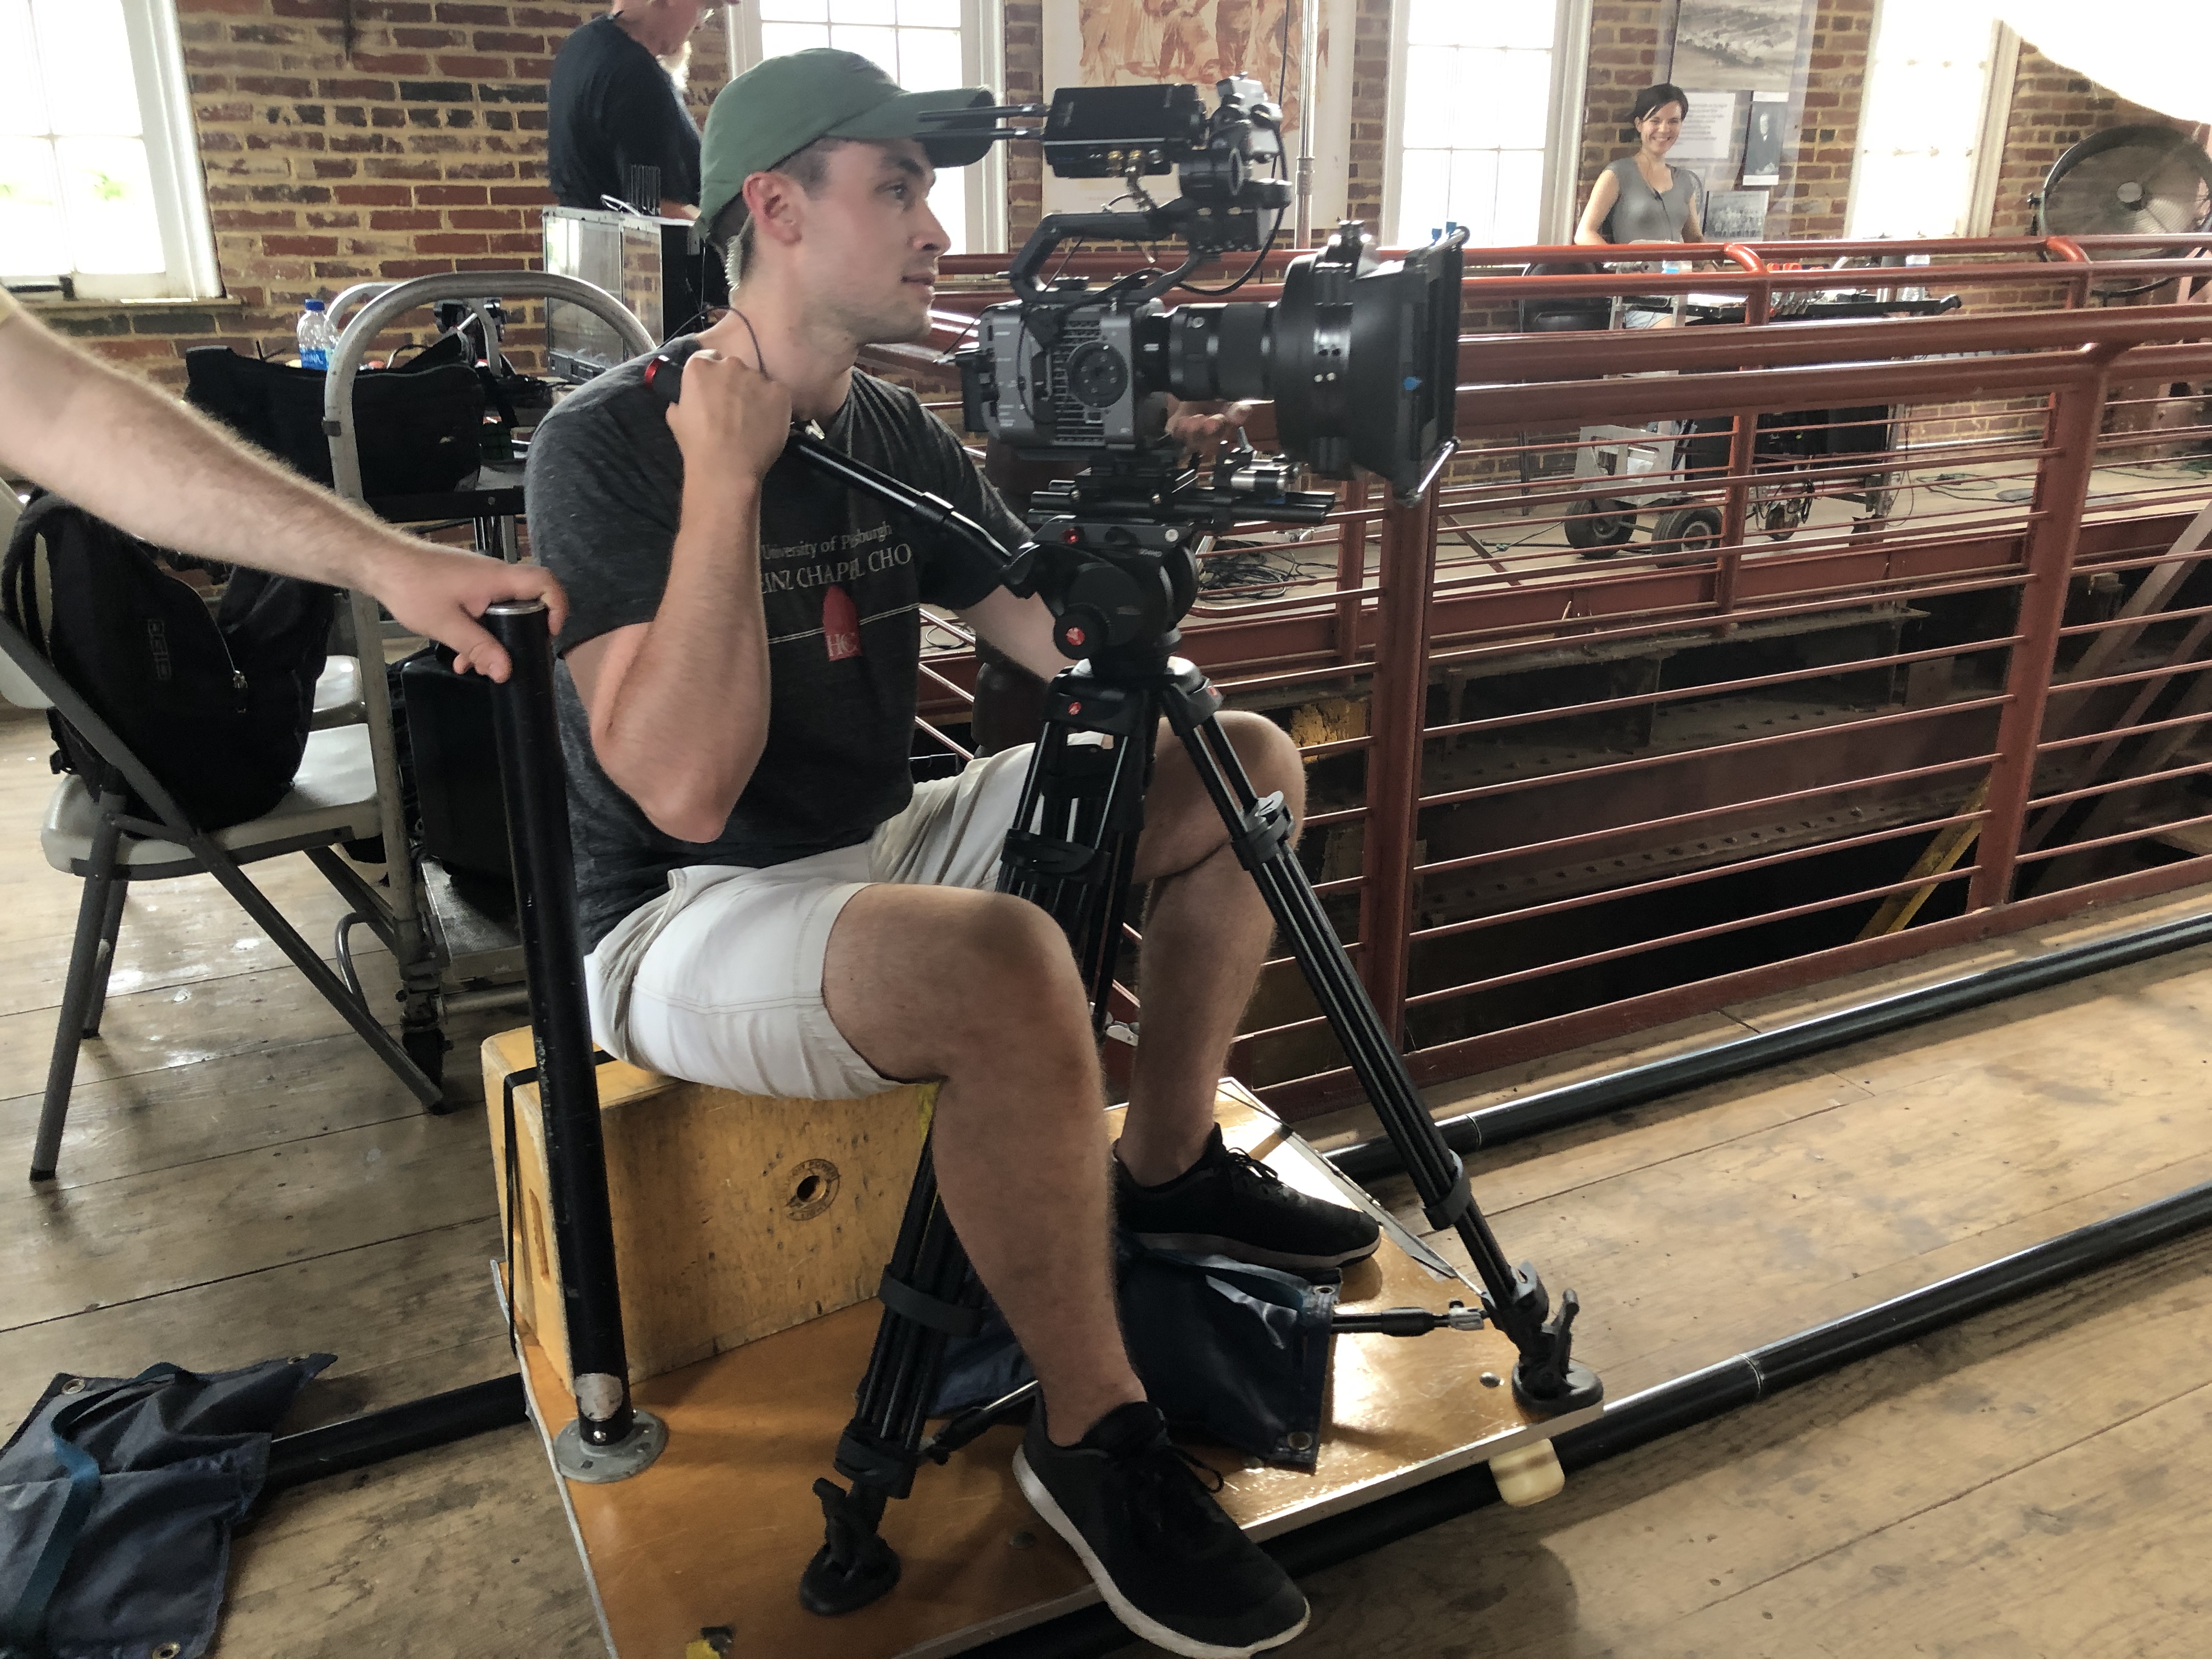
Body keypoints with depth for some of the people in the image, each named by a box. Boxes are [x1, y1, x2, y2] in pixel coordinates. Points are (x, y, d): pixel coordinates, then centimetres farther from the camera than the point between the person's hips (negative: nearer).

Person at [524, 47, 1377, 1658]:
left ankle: (1167, 1166, 15)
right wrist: (725, 474, -25)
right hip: (686, 919, -8)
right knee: (1009, 967, -39)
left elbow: (1067, 644, 5)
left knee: (1245, 766, 6)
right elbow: (685, 788, -26)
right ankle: (1092, 1433, -15)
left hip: (880, 852, 8)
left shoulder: (895, 432, 5)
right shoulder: (611, 444, -16)